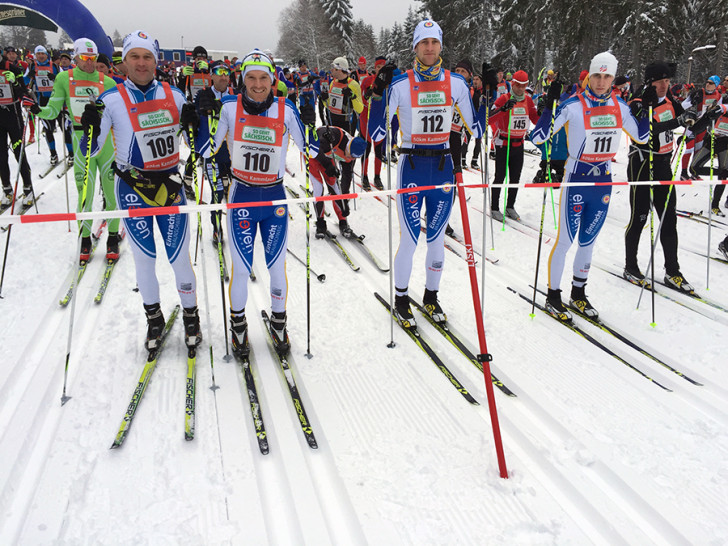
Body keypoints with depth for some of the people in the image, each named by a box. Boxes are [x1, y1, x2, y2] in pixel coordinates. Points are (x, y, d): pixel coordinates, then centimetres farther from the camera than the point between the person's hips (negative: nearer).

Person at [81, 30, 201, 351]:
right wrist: (90, 127, -23)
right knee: (144, 257, 6)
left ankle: (190, 315, 21)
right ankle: (154, 318, 27)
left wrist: (195, 120, -9)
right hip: (132, 187, -1)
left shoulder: (173, 95, 2)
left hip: (170, 183, 1)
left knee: (179, 256, 1)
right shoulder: (112, 100, -5)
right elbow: (91, 151, -5)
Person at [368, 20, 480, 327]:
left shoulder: (456, 83, 3)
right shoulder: (401, 84, -5)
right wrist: (378, 93, -17)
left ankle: (431, 296, 29)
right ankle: (401, 299, 18)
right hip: (412, 166, -3)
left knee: (437, 239, 11)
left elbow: (474, 127, 11)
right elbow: (377, 133, -9)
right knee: (410, 240, -2)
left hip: (443, 166, 3)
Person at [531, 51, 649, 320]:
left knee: (588, 242, 14)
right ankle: (553, 296, 13)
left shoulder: (619, 106, 4)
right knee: (565, 240, 0)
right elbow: (537, 137, -17)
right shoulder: (572, 105, -12)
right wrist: (550, 104, -25)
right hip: (576, 180, -5)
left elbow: (642, 136, 16)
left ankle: (578, 294, 29)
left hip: (604, 182, 5)